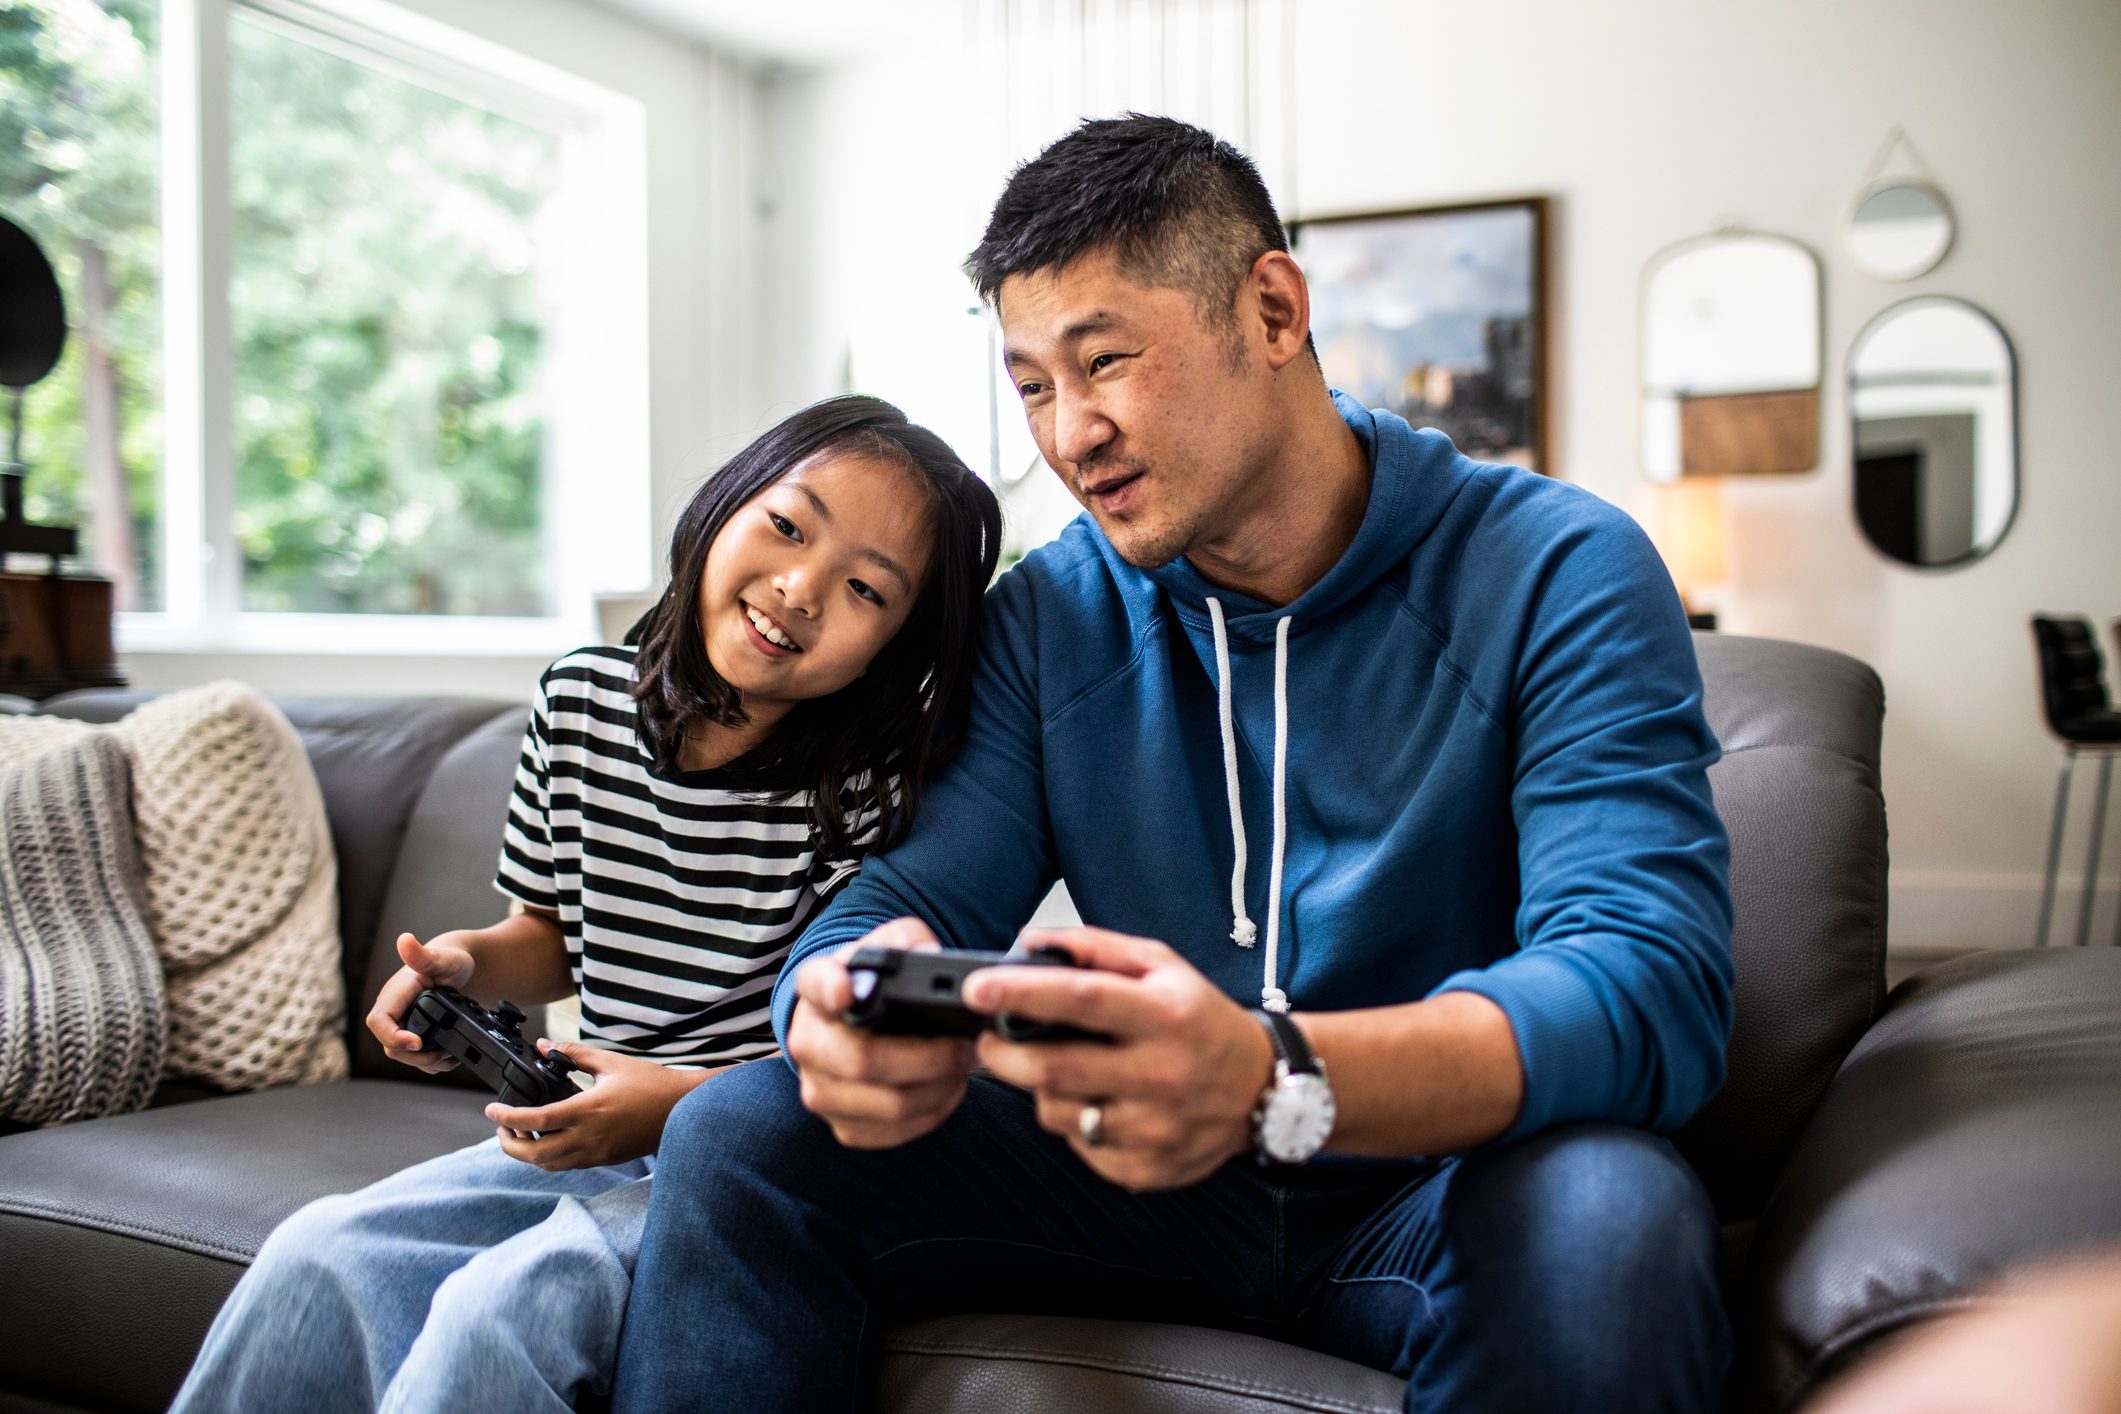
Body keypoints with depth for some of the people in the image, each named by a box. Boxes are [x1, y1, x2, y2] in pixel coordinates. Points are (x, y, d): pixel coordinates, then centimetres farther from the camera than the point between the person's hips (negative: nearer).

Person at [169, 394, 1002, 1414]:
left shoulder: (877, 785, -17)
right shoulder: (580, 700, 0)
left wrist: (685, 1100, -21)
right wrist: (466, 962, -4)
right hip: (602, 1136, 6)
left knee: (499, 1308, -27)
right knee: (318, 1256, -11)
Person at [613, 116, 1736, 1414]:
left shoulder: (1559, 575, -12)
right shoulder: (1052, 615, 3)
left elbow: (1650, 982, -25)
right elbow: (915, 897, -2)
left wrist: (1272, 1080, -43)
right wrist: (845, 1003, -29)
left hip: (1442, 1184, -3)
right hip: (1157, 1177, 4)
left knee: (1608, 1216, -37)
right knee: (737, 1135, -12)